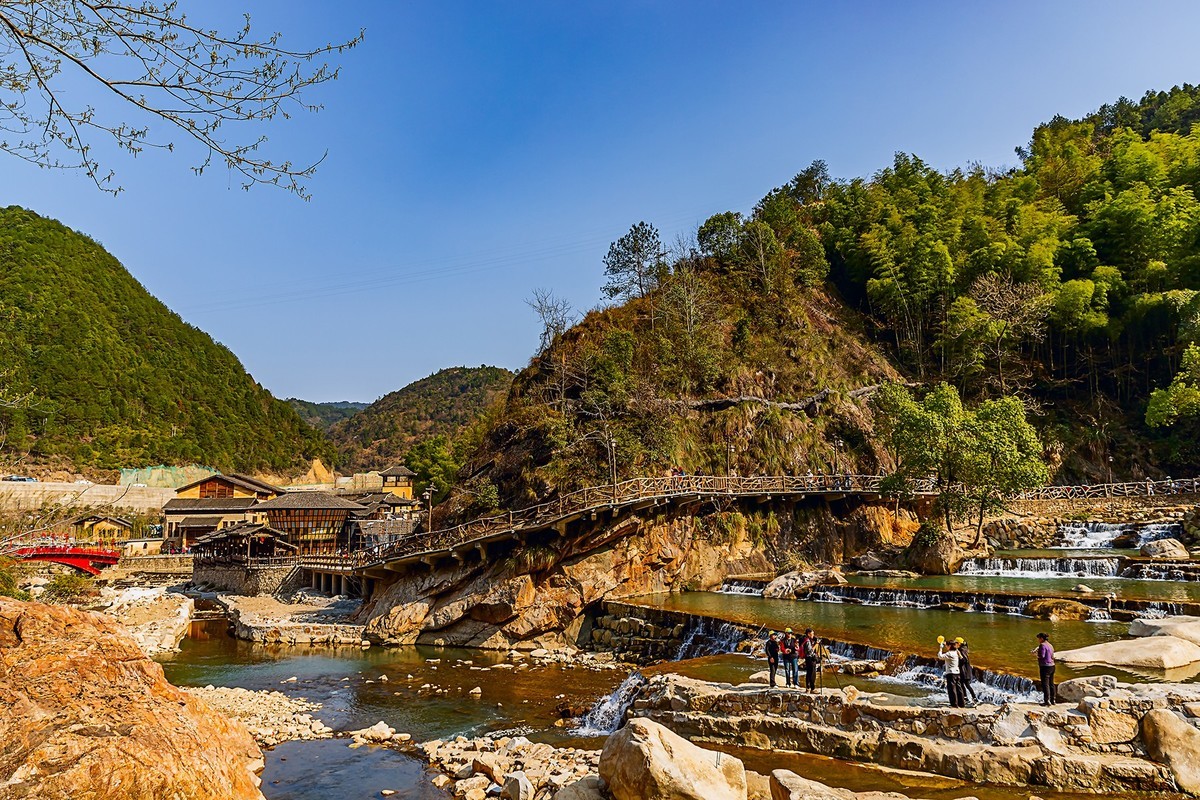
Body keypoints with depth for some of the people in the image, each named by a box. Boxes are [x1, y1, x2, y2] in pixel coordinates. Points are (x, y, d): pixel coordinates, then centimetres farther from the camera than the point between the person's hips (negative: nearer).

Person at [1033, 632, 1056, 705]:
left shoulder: (1042, 645, -14)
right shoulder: (1050, 645, 14)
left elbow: (1041, 656, -21)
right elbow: (1052, 657, 19)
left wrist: (1035, 653, -5)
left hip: (1045, 666, -9)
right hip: (1052, 666, 9)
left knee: (1045, 684, -6)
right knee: (1051, 684, 14)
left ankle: (1047, 701, -7)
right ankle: (1053, 700, 20)